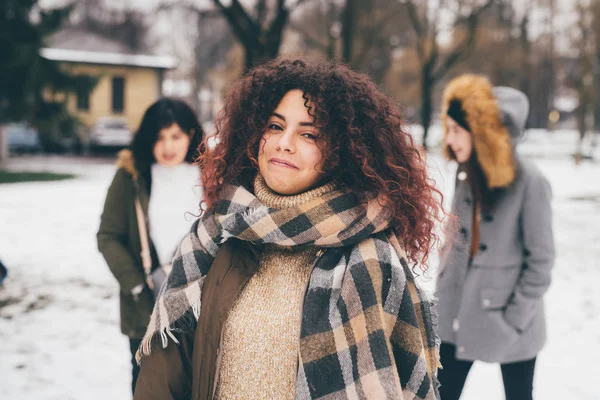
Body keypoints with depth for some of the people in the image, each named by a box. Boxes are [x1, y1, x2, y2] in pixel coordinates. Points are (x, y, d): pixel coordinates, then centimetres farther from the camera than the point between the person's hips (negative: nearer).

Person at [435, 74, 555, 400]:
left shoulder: (529, 182, -18)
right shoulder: (466, 174, 1)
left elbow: (541, 260, -14)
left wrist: (514, 318, -13)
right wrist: (445, 291, 7)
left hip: (509, 319, -5)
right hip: (459, 313, 5)